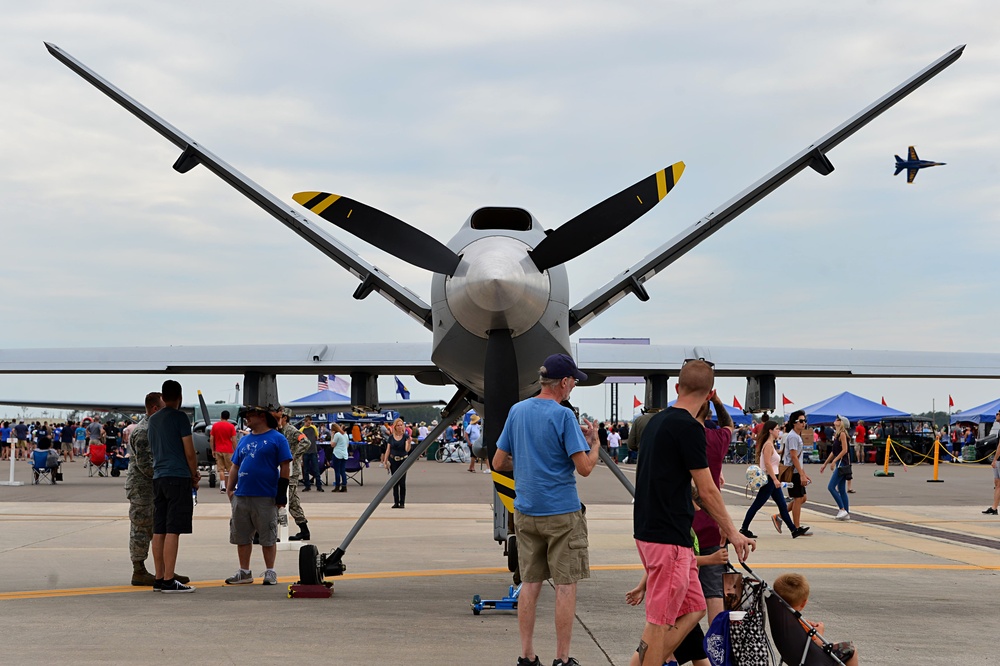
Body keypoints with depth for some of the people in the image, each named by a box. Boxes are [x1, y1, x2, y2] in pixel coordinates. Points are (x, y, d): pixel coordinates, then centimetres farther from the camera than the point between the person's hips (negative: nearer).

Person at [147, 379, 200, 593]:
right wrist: (195, 476, 7)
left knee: (159, 530, 8)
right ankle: (169, 581, -10)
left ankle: (159, 578, 11)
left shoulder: (153, 419, 16)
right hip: (178, 477, -7)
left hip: (158, 477, 7)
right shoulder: (179, 417, -6)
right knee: (173, 530, -8)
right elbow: (189, 451, -9)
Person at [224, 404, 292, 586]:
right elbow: (236, 466, 20)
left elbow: (284, 467, -5)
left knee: (268, 537, 0)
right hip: (241, 496, 6)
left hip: (266, 498, -6)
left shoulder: (277, 439, -2)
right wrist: (230, 489, 10)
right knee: (242, 537, 8)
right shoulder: (244, 440, 17)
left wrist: (282, 493, -9)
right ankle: (245, 572, 16)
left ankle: (270, 572, 8)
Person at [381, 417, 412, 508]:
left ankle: (402, 502, 2)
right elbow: (388, 450, 8)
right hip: (393, 461, 2)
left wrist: (409, 442, -31)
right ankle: (396, 502, 9)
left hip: (403, 461, -2)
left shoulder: (405, 436, -4)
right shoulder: (391, 437, 4)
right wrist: (385, 461, 3)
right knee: (395, 482, 4)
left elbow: (407, 449, -13)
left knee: (402, 482, -4)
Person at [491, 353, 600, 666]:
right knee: (565, 585, 2)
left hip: (526, 511, 6)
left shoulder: (517, 411, 5)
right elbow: (585, 468, -15)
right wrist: (594, 442, 2)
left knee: (530, 583, 11)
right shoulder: (563, 416, -13)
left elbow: (499, 462, 10)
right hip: (561, 513, -6)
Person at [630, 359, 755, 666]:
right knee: (660, 620, -3)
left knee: (693, 609, 14)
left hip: (649, 529, 9)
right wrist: (732, 533, -3)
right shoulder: (688, 427, -15)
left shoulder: (657, 421, 13)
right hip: (669, 537, -9)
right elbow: (707, 490, -12)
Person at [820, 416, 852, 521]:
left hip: (842, 463, -9)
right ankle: (846, 513, 11)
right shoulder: (836, 434, 15)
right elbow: (833, 452, 21)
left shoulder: (842, 434, -11)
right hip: (839, 464, 9)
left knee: (831, 487, -11)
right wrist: (825, 464, 22)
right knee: (841, 490, 9)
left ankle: (842, 509, -9)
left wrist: (834, 461, -20)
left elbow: (844, 450, -18)